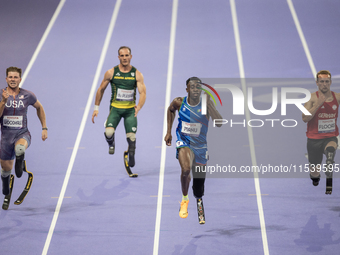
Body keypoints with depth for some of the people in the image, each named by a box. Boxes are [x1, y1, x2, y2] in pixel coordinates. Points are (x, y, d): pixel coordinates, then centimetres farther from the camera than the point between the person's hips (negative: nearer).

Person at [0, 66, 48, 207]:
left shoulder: (27, 95, -2)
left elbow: (39, 107, 15)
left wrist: (44, 128, 12)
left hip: (22, 133, -2)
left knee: (20, 148, -40)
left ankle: (20, 161, -6)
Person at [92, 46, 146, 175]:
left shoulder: (137, 74, -4)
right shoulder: (111, 73, -4)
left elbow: (143, 92, -11)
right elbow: (101, 89, 7)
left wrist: (139, 106, -30)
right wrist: (96, 108, 5)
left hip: (130, 109, 1)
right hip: (115, 107, -1)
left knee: (131, 136, -4)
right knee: (108, 132, -22)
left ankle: (131, 156, 26)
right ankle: (111, 144, 14)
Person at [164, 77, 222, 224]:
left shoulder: (206, 104, -14)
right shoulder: (179, 102, -9)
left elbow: (219, 123, -25)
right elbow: (170, 110, 15)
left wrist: (209, 105, -34)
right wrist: (168, 132, 12)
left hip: (200, 145, 1)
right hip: (184, 142, -1)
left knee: (199, 188, 9)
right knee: (186, 169, -32)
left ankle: (199, 205, 42)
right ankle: (184, 198, -6)